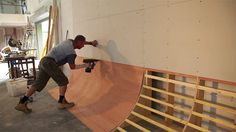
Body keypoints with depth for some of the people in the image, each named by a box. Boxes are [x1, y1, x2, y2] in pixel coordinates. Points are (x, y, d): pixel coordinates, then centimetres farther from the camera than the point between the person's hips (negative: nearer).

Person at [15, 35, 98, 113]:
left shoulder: (70, 41, 14)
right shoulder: (72, 53, -10)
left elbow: (80, 42, 35)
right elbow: (72, 67, 1)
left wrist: (91, 43, 40)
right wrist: (85, 65, 9)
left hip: (44, 61, 9)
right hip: (49, 62, -9)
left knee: (38, 84, 6)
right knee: (63, 81, -1)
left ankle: (22, 103, 5)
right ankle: (62, 102, 5)